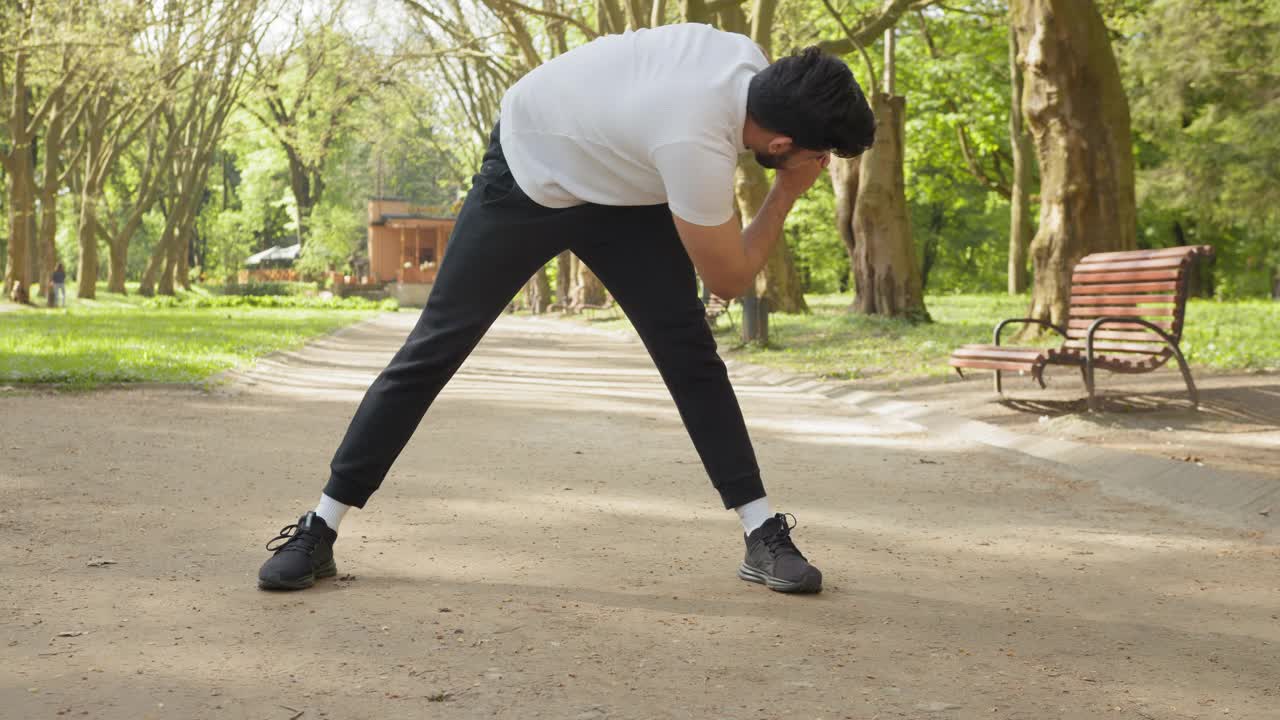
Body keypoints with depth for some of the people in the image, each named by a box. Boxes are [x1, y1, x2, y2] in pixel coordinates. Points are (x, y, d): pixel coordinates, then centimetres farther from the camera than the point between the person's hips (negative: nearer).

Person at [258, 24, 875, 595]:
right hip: (526, 177, -7)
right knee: (434, 349, -6)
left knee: (689, 351, -5)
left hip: (620, 180, 7)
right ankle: (320, 528, 4)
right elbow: (729, 279, -25)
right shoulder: (696, 147, -41)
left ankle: (763, 534, -1)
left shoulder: (753, 64, -19)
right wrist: (789, 191, -18)